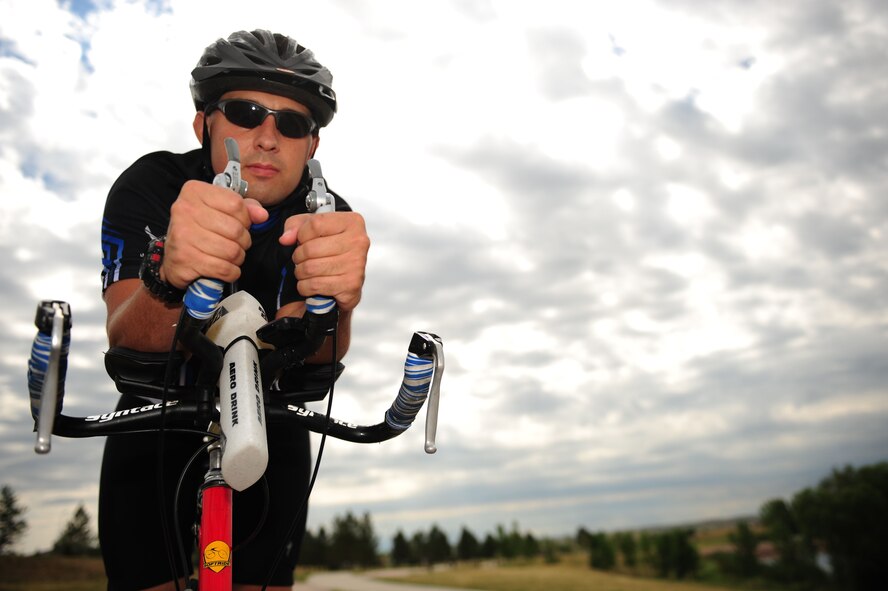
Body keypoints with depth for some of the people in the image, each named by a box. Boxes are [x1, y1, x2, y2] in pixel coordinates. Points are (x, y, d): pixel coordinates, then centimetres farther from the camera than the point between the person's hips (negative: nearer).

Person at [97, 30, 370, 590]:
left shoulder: (330, 219, -18)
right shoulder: (149, 185, -20)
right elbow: (128, 341, -34)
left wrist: (333, 302, -55)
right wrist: (171, 281, -56)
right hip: (156, 424, 0)